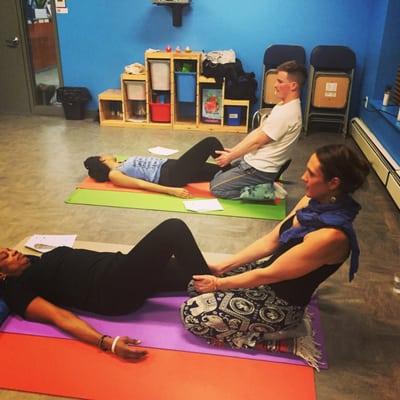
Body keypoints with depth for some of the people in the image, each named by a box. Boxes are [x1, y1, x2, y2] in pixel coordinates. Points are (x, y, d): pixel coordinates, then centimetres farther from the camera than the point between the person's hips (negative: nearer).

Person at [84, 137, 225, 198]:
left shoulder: (122, 166, 24)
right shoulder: (114, 175, -2)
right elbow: (141, 184, -14)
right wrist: (171, 190, -26)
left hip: (170, 166, 9)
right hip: (171, 176, -9)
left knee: (220, 170, 1)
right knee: (210, 142, -12)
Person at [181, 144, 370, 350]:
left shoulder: (330, 236, -32)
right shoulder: (315, 202, -7)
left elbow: (269, 275, -24)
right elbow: (270, 241, 0)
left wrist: (218, 284, -12)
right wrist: (221, 267, -1)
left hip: (281, 304, -7)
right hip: (269, 274, 8)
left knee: (191, 313, -12)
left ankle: (265, 339, 1)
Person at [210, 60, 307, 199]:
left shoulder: (286, 114, -26)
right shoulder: (284, 105, 7)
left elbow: (257, 141, -20)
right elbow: (257, 131, 10)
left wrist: (230, 157, -9)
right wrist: (233, 151, 6)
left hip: (260, 170, -10)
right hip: (254, 160, 10)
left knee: (216, 187, -5)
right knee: (216, 175, 18)